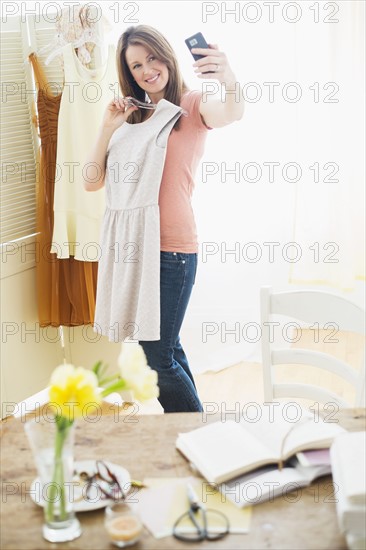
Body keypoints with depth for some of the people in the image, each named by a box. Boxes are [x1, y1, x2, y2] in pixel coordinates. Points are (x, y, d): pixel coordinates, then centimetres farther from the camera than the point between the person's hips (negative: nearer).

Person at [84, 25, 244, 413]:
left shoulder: (192, 105, -4)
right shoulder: (133, 117, 13)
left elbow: (231, 114, -29)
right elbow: (92, 182, 7)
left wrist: (230, 82, -51)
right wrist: (108, 128, -6)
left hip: (172, 249, -6)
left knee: (157, 358, -4)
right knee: (166, 348, 16)